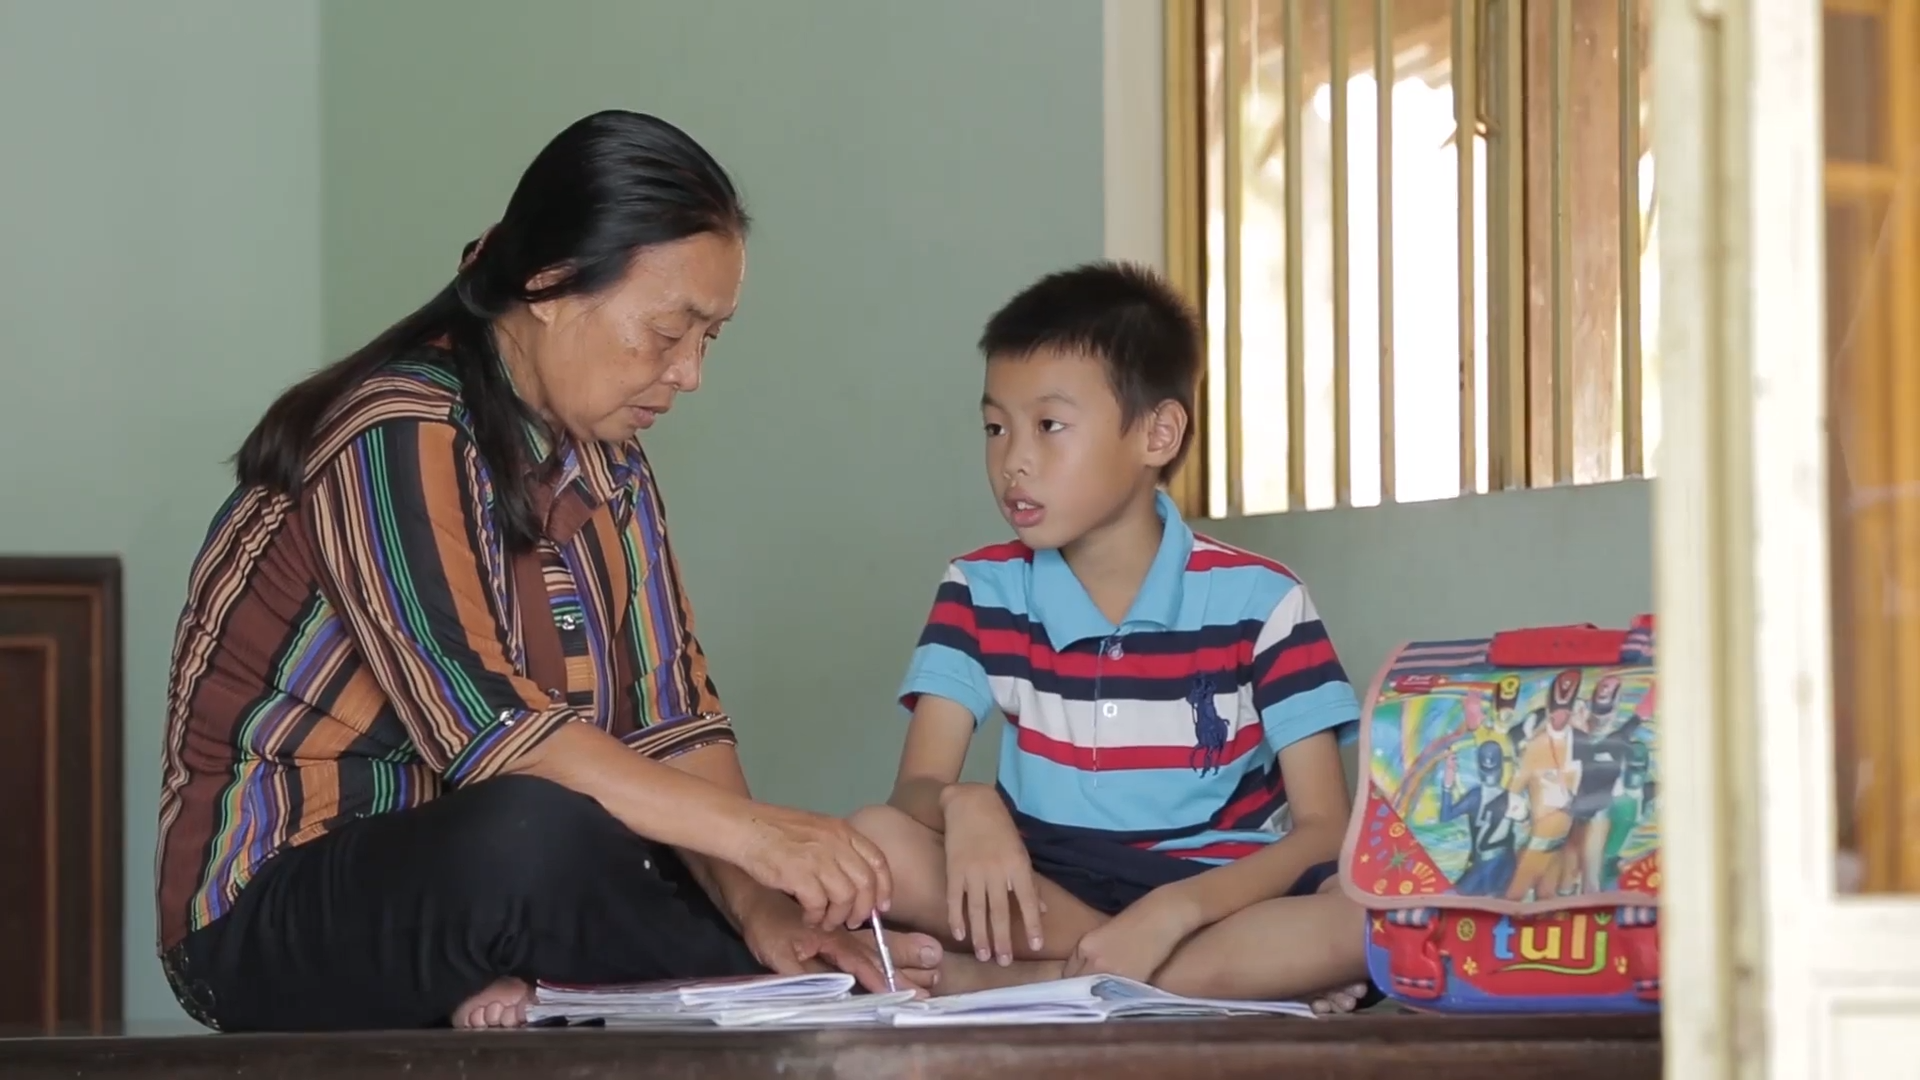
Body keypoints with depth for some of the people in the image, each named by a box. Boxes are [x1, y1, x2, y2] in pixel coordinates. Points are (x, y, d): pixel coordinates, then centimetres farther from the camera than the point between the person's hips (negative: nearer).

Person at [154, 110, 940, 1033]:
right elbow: (479, 721, -29)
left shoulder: (605, 465, 10)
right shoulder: (398, 437, -17)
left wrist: (760, 909, -16)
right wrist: (749, 830, -34)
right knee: (540, 833, -37)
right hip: (276, 914, -7)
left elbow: (670, 721, 2)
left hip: (488, 889, 8)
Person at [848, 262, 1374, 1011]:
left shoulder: (1257, 601, -5)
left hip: (1220, 899, -2)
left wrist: (1172, 912, -27)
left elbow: (1324, 830, -9)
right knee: (876, 844, -27)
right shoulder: (979, 594, 3)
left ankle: (1023, 983, -29)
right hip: (1051, 893, 2)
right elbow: (916, 787, -6)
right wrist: (963, 806, -33)